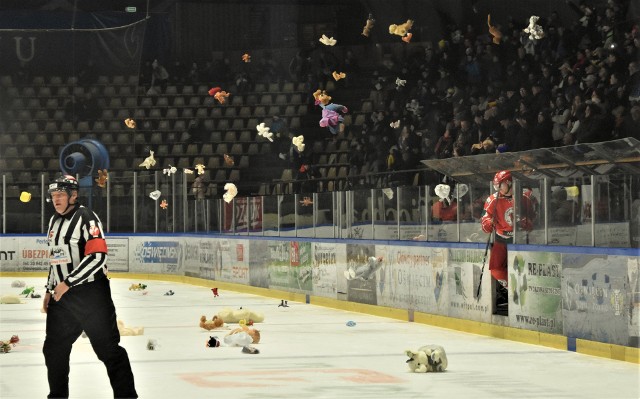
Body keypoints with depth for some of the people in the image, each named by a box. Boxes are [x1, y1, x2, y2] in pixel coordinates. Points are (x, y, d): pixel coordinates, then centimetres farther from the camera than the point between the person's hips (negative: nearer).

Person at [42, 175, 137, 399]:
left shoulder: (86, 218, -12)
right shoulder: (54, 221, 15)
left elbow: (97, 256, -21)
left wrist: (67, 283, -21)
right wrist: (50, 290, 21)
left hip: (91, 294, -8)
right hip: (62, 295, 8)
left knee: (108, 348, -7)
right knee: (54, 349, 13)